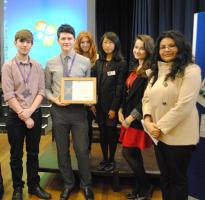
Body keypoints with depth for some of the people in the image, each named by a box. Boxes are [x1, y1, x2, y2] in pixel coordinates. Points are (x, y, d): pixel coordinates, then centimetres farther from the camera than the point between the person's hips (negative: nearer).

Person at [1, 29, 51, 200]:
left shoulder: (37, 66, 4)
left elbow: (41, 92, 0)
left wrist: (29, 112, -12)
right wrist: (23, 116, -11)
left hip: (35, 114, 2)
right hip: (15, 116, -2)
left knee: (33, 153, 13)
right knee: (16, 155, 10)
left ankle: (34, 186, 28)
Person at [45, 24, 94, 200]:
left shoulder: (85, 62, 0)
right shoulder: (51, 63, 4)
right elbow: (47, 88, 8)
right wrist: (53, 99, -11)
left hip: (79, 110, -1)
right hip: (58, 111, 2)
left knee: (82, 150, 4)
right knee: (62, 150, 13)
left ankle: (86, 185, 27)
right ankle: (68, 184, 34)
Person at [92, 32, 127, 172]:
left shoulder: (121, 63, -6)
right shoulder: (99, 62, 10)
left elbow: (120, 87, -11)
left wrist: (114, 108, -14)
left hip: (112, 104, -5)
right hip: (99, 103, 5)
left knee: (111, 131, 5)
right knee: (102, 132, 10)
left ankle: (111, 160, 21)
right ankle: (104, 159, 23)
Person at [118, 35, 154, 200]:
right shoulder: (135, 68, 13)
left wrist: (131, 117, -15)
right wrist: (121, 111, 6)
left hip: (138, 119, -8)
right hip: (128, 116, 8)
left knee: (128, 153, -4)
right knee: (134, 154, 12)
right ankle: (141, 187, 28)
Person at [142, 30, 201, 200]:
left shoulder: (190, 70, -11)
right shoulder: (157, 71, 12)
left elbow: (184, 105, -20)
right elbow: (147, 98, 8)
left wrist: (161, 127, -17)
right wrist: (148, 121, -9)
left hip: (179, 136, -6)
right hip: (159, 135, 7)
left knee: (178, 178, 10)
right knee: (165, 176, 20)